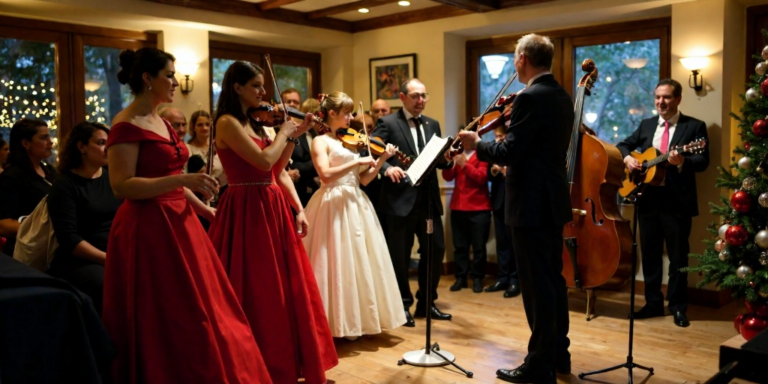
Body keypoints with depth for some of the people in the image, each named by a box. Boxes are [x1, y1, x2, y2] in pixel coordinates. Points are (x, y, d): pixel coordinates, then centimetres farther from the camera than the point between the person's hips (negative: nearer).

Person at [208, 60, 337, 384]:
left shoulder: (254, 123, 15)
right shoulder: (228, 123, -10)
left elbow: (277, 170, 12)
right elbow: (264, 161, -21)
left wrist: (298, 208, 0)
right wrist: (284, 133, -6)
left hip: (273, 209, 9)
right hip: (248, 212, -8)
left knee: (288, 289, 13)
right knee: (258, 294, 0)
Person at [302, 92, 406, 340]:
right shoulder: (321, 141, -4)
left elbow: (364, 179, 12)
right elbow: (326, 175, -20)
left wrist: (382, 159, 0)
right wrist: (357, 161, -18)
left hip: (356, 206, 7)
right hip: (334, 206, -7)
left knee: (360, 263, 8)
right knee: (337, 263, -5)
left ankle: (356, 320, 18)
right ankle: (336, 322, 5)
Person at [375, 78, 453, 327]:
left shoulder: (433, 125, 14)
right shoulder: (387, 123, -2)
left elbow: (442, 161, 12)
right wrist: (387, 168, -28)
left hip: (429, 199, 5)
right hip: (400, 199, -5)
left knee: (437, 249, 9)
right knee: (400, 255, 4)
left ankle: (426, 303, 24)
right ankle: (403, 305, 20)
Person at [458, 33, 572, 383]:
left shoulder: (530, 97, -17)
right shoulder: (562, 97, 12)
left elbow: (509, 153, -19)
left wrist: (478, 145, -3)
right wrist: (513, 122, 15)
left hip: (532, 204, -10)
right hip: (554, 200, 10)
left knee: (536, 285, -2)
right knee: (553, 279, 17)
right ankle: (558, 353, 29)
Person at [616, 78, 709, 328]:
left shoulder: (694, 126, -1)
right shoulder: (646, 125, 14)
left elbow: (703, 161, -9)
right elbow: (624, 145, 18)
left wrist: (681, 161, -29)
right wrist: (628, 158, -4)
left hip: (677, 200, -4)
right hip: (648, 197, 5)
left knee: (678, 256, 4)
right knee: (649, 253, 11)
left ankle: (678, 307, 16)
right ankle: (653, 302, 22)